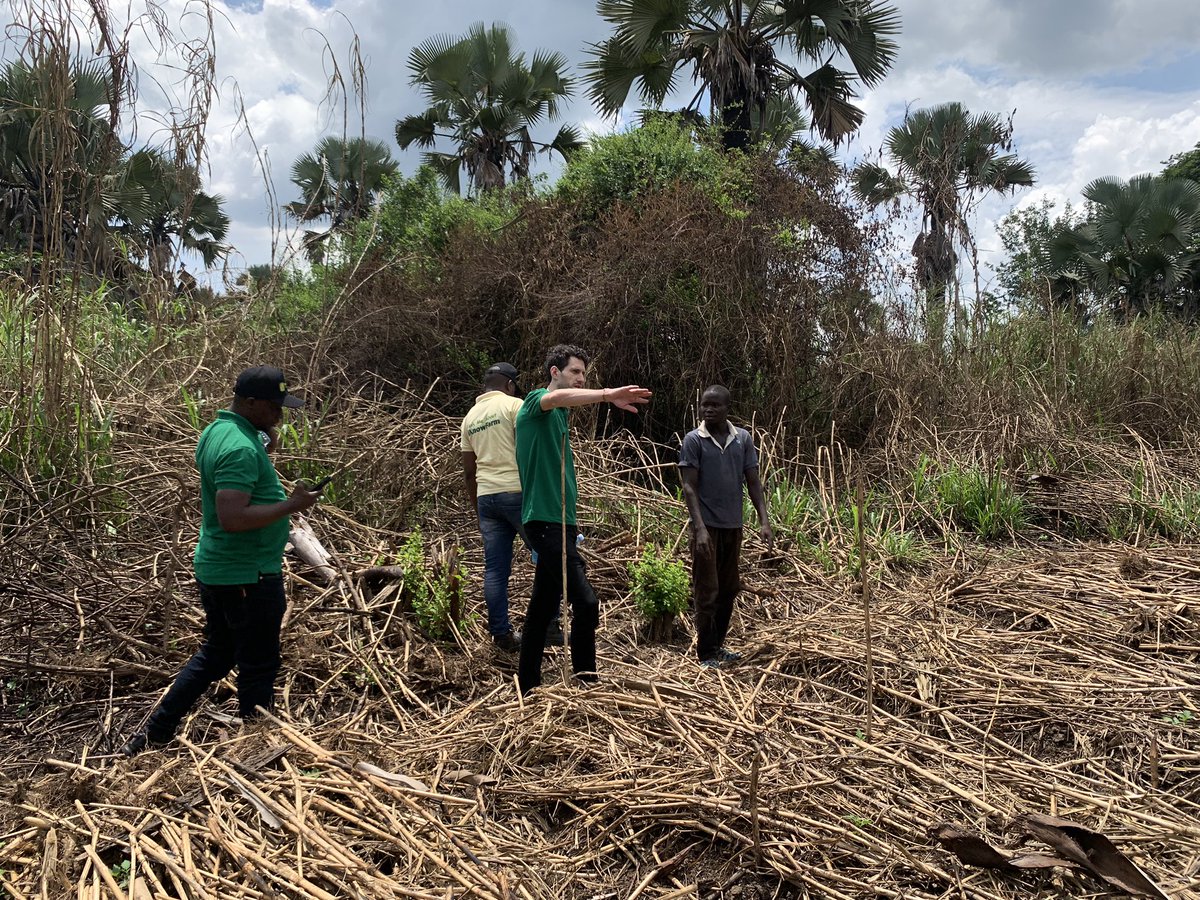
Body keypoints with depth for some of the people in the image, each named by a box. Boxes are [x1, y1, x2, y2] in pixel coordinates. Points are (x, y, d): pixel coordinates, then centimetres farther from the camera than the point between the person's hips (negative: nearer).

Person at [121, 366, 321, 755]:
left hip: (216, 569, 10)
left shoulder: (216, 431, 7)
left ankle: (154, 733, 28)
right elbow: (233, 518, -32)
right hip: (247, 577, -10)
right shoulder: (240, 449, -25)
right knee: (258, 666, 6)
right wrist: (291, 505, -24)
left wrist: (264, 443, 9)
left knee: (215, 654, 23)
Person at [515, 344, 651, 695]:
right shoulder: (536, 403, -7)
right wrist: (608, 395, -47)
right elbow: (557, 397, -33)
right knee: (586, 602, -15)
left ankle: (528, 687, 20)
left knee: (543, 607, 12)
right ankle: (585, 681, -7)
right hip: (545, 521, -10)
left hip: (559, 521, 10)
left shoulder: (557, 416, 20)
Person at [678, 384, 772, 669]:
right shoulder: (694, 440, -7)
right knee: (707, 592, -1)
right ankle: (706, 654, 7)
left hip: (734, 525, 5)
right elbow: (689, 487, -11)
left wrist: (764, 521, -4)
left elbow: (753, 482, 6)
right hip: (708, 526, -5)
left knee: (729, 590, 13)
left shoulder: (743, 439, 5)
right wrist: (700, 527, -20)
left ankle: (718, 645, 26)